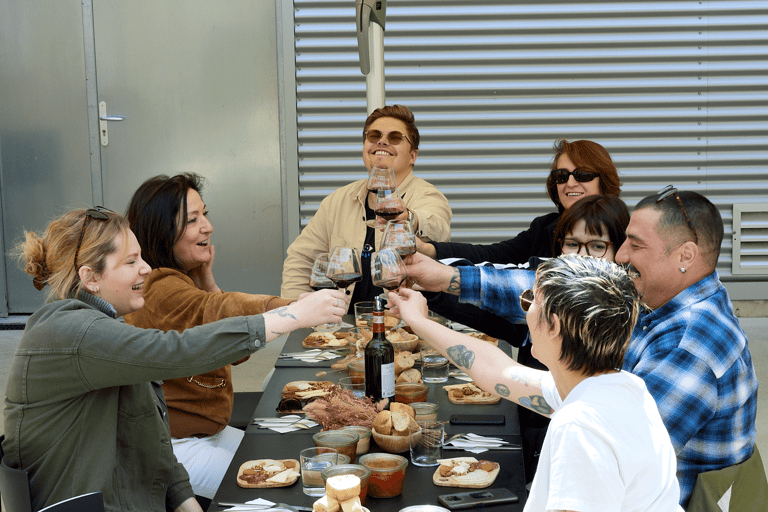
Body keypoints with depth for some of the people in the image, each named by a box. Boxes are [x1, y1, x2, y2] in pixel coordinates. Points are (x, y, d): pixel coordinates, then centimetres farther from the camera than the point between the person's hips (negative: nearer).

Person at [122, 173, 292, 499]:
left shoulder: (182, 279, 10)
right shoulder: (160, 290, -23)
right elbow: (229, 313, -42)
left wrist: (206, 279, 0)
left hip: (205, 431, 10)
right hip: (173, 445, -10)